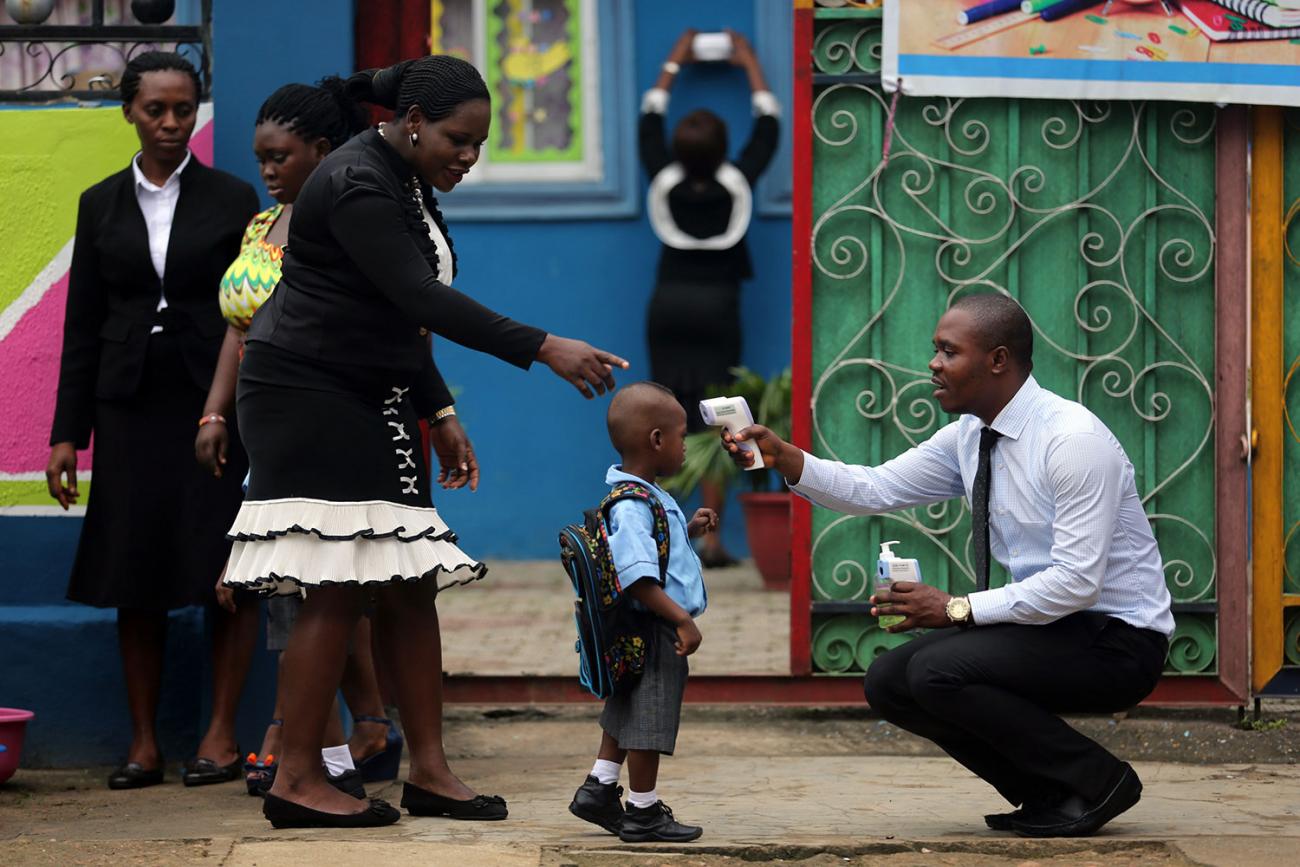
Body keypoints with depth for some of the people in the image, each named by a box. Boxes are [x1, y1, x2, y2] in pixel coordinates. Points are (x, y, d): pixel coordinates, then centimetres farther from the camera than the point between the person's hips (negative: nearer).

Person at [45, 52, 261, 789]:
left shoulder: (233, 200, 3)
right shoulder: (101, 205, 9)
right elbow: (83, 326, 9)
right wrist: (68, 433, 4)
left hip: (216, 403, -2)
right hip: (131, 404, 2)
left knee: (226, 574, -4)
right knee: (135, 578, 3)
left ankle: (221, 733, 5)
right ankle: (145, 743, 8)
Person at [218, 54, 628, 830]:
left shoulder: (410, 186, 14)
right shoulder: (358, 185, -18)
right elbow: (421, 299, -27)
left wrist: (440, 414, 15)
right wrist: (545, 350, -30)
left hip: (372, 402, 10)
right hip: (309, 396, -10)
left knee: (409, 585, 4)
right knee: (339, 587, -11)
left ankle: (429, 771, 6)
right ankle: (299, 780, -5)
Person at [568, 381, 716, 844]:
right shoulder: (632, 506, -23)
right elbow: (637, 579, -29)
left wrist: (690, 530, 13)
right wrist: (682, 620, -29)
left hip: (642, 632, 11)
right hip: (654, 631, -11)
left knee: (626, 715, 20)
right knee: (649, 721, 0)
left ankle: (599, 789, 30)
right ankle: (643, 813, 9)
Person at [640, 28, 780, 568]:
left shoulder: (664, 182, -6)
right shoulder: (737, 184, -9)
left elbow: (649, 124, 12)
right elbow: (768, 129, 6)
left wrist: (672, 66, 24)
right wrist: (751, 67, 18)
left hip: (668, 305, 2)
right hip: (717, 306, -2)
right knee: (713, 426, -3)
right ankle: (710, 538, -6)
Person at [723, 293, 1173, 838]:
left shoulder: (1073, 439, -23)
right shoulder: (968, 436, 4)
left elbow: (1076, 582, -27)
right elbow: (875, 489, 4)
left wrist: (957, 609, -25)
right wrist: (782, 457, -11)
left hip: (1115, 641, -9)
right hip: (1049, 625, 9)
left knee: (939, 669, -24)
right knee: (890, 682, 1)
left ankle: (1095, 782, -9)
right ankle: (1045, 793, 7)